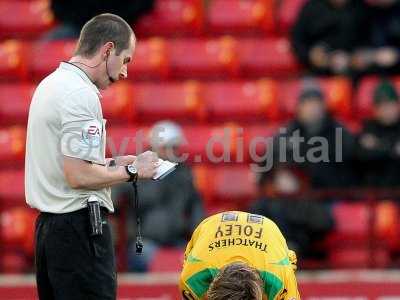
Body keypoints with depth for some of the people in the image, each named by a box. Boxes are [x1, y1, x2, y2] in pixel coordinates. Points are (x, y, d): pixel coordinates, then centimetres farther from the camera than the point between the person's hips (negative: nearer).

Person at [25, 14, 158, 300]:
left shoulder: (50, 84, 14)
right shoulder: (81, 95, -17)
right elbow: (79, 176, -22)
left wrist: (111, 163, 17)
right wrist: (132, 171, -9)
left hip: (49, 223, 10)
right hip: (80, 226, -10)